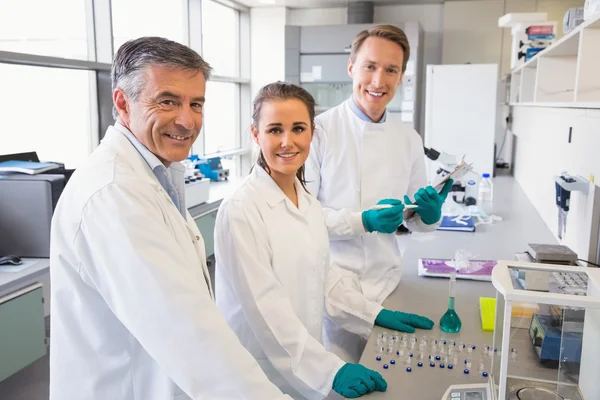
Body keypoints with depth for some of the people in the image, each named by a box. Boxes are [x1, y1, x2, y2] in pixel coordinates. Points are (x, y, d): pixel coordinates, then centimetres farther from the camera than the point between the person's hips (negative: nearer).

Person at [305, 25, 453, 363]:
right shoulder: (320, 131, -10)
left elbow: (416, 220, 12)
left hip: (386, 282, 4)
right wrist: (364, 220, -24)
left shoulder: (409, 140, 5)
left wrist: (430, 213, -10)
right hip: (331, 284, -4)